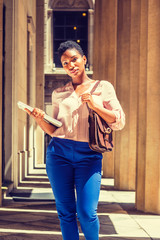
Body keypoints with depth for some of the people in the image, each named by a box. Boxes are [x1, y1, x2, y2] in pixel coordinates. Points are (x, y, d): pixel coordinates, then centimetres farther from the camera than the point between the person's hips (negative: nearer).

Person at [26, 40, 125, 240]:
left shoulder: (103, 87, 8)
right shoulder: (59, 93, 14)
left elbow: (119, 122, 3)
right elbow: (54, 130, 15)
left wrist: (95, 106, -10)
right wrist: (40, 119, -5)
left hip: (89, 155, -2)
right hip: (59, 153, 2)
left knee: (87, 213, -8)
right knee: (65, 212, 4)